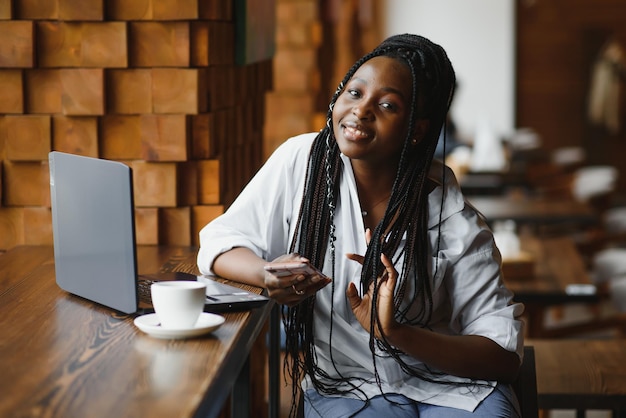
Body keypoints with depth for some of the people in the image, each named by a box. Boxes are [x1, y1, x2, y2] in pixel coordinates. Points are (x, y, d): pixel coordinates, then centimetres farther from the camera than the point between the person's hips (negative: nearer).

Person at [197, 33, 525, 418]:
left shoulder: (454, 223, -10)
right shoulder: (302, 161, -6)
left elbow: (505, 354, -11)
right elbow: (220, 244, 0)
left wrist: (396, 333, -26)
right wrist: (269, 275, -23)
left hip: (451, 380, 1)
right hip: (346, 385, -1)